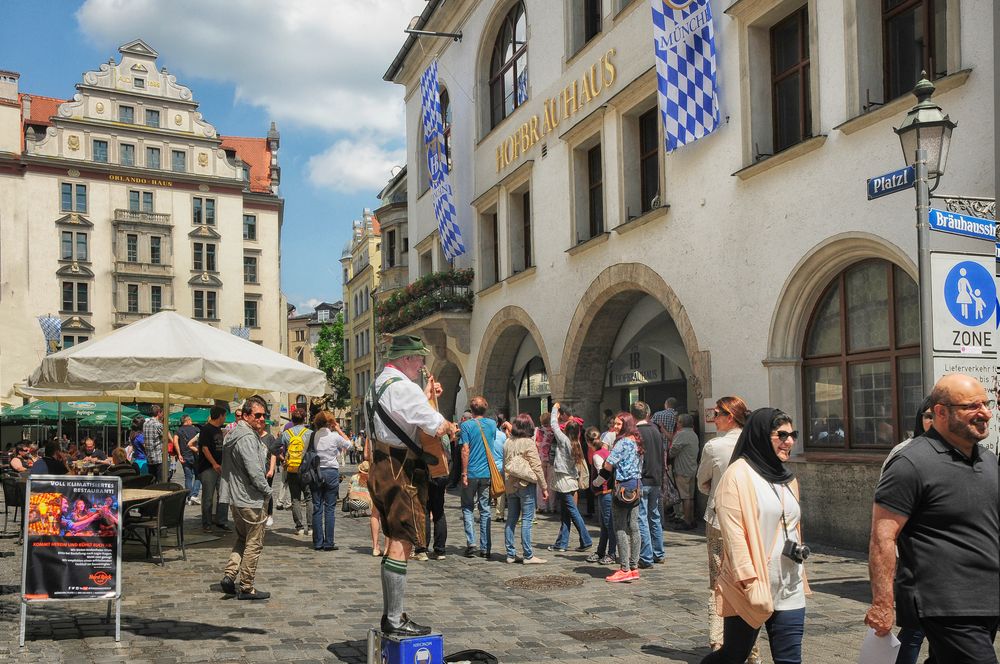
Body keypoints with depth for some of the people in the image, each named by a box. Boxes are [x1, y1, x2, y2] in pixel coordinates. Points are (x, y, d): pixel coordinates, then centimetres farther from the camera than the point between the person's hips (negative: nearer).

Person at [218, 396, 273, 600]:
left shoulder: (234, 433, 14)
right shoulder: (247, 437, -19)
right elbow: (254, 470, -22)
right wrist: (267, 491, -10)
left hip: (236, 498, 10)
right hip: (250, 499, -10)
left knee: (242, 539, 21)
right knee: (254, 544, 0)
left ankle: (229, 575, 11)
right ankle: (246, 587, 6)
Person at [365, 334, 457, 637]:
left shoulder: (378, 384, 18)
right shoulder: (402, 386, -16)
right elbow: (437, 427, -18)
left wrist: (426, 395, 21)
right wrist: (450, 426, 3)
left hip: (383, 467, 11)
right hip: (401, 470, -11)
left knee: (394, 542, 16)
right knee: (401, 544, -7)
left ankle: (390, 615, 22)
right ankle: (395, 620, -4)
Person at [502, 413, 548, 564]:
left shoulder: (508, 442, 7)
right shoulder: (528, 443, -11)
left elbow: (504, 465, 12)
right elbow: (537, 467, -11)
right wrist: (544, 487, -5)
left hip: (510, 486, 6)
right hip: (525, 485, -6)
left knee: (511, 519, 10)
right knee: (527, 519, -3)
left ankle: (510, 554, 14)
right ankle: (528, 556, -2)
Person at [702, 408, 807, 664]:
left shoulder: (788, 479, 13)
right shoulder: (739, 474, -10)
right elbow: (733, 534, -16)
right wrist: (751, 583, -21)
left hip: (789, 590, 6)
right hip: (749, 591, -6)